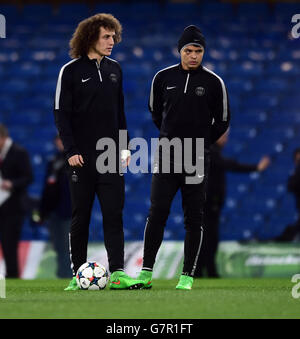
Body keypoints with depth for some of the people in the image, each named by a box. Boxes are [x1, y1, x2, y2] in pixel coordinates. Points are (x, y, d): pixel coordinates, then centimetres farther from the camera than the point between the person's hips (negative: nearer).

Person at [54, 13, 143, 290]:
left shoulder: (114, 69, 11)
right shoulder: (71, 71, -4)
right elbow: (61, 114, -5)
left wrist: (125, 146, 12)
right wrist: (71, 150, -12)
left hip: (111, 154, 4)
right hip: (82, 156, -4)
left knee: (114, 213, -5)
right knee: (80, 216, 2)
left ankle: (117, 273, -8)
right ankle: (78, 274, 9)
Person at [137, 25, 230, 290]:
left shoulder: (214, 83, -1)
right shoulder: (163, 78, 4)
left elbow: (222, 121, 9)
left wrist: (201, 142, 11)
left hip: (197, 160, -1)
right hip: (166, 158, 1)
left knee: (194, 219, 0)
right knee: (157, 214, -6)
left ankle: (188, 275, 6)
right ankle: (146, 271, 0)